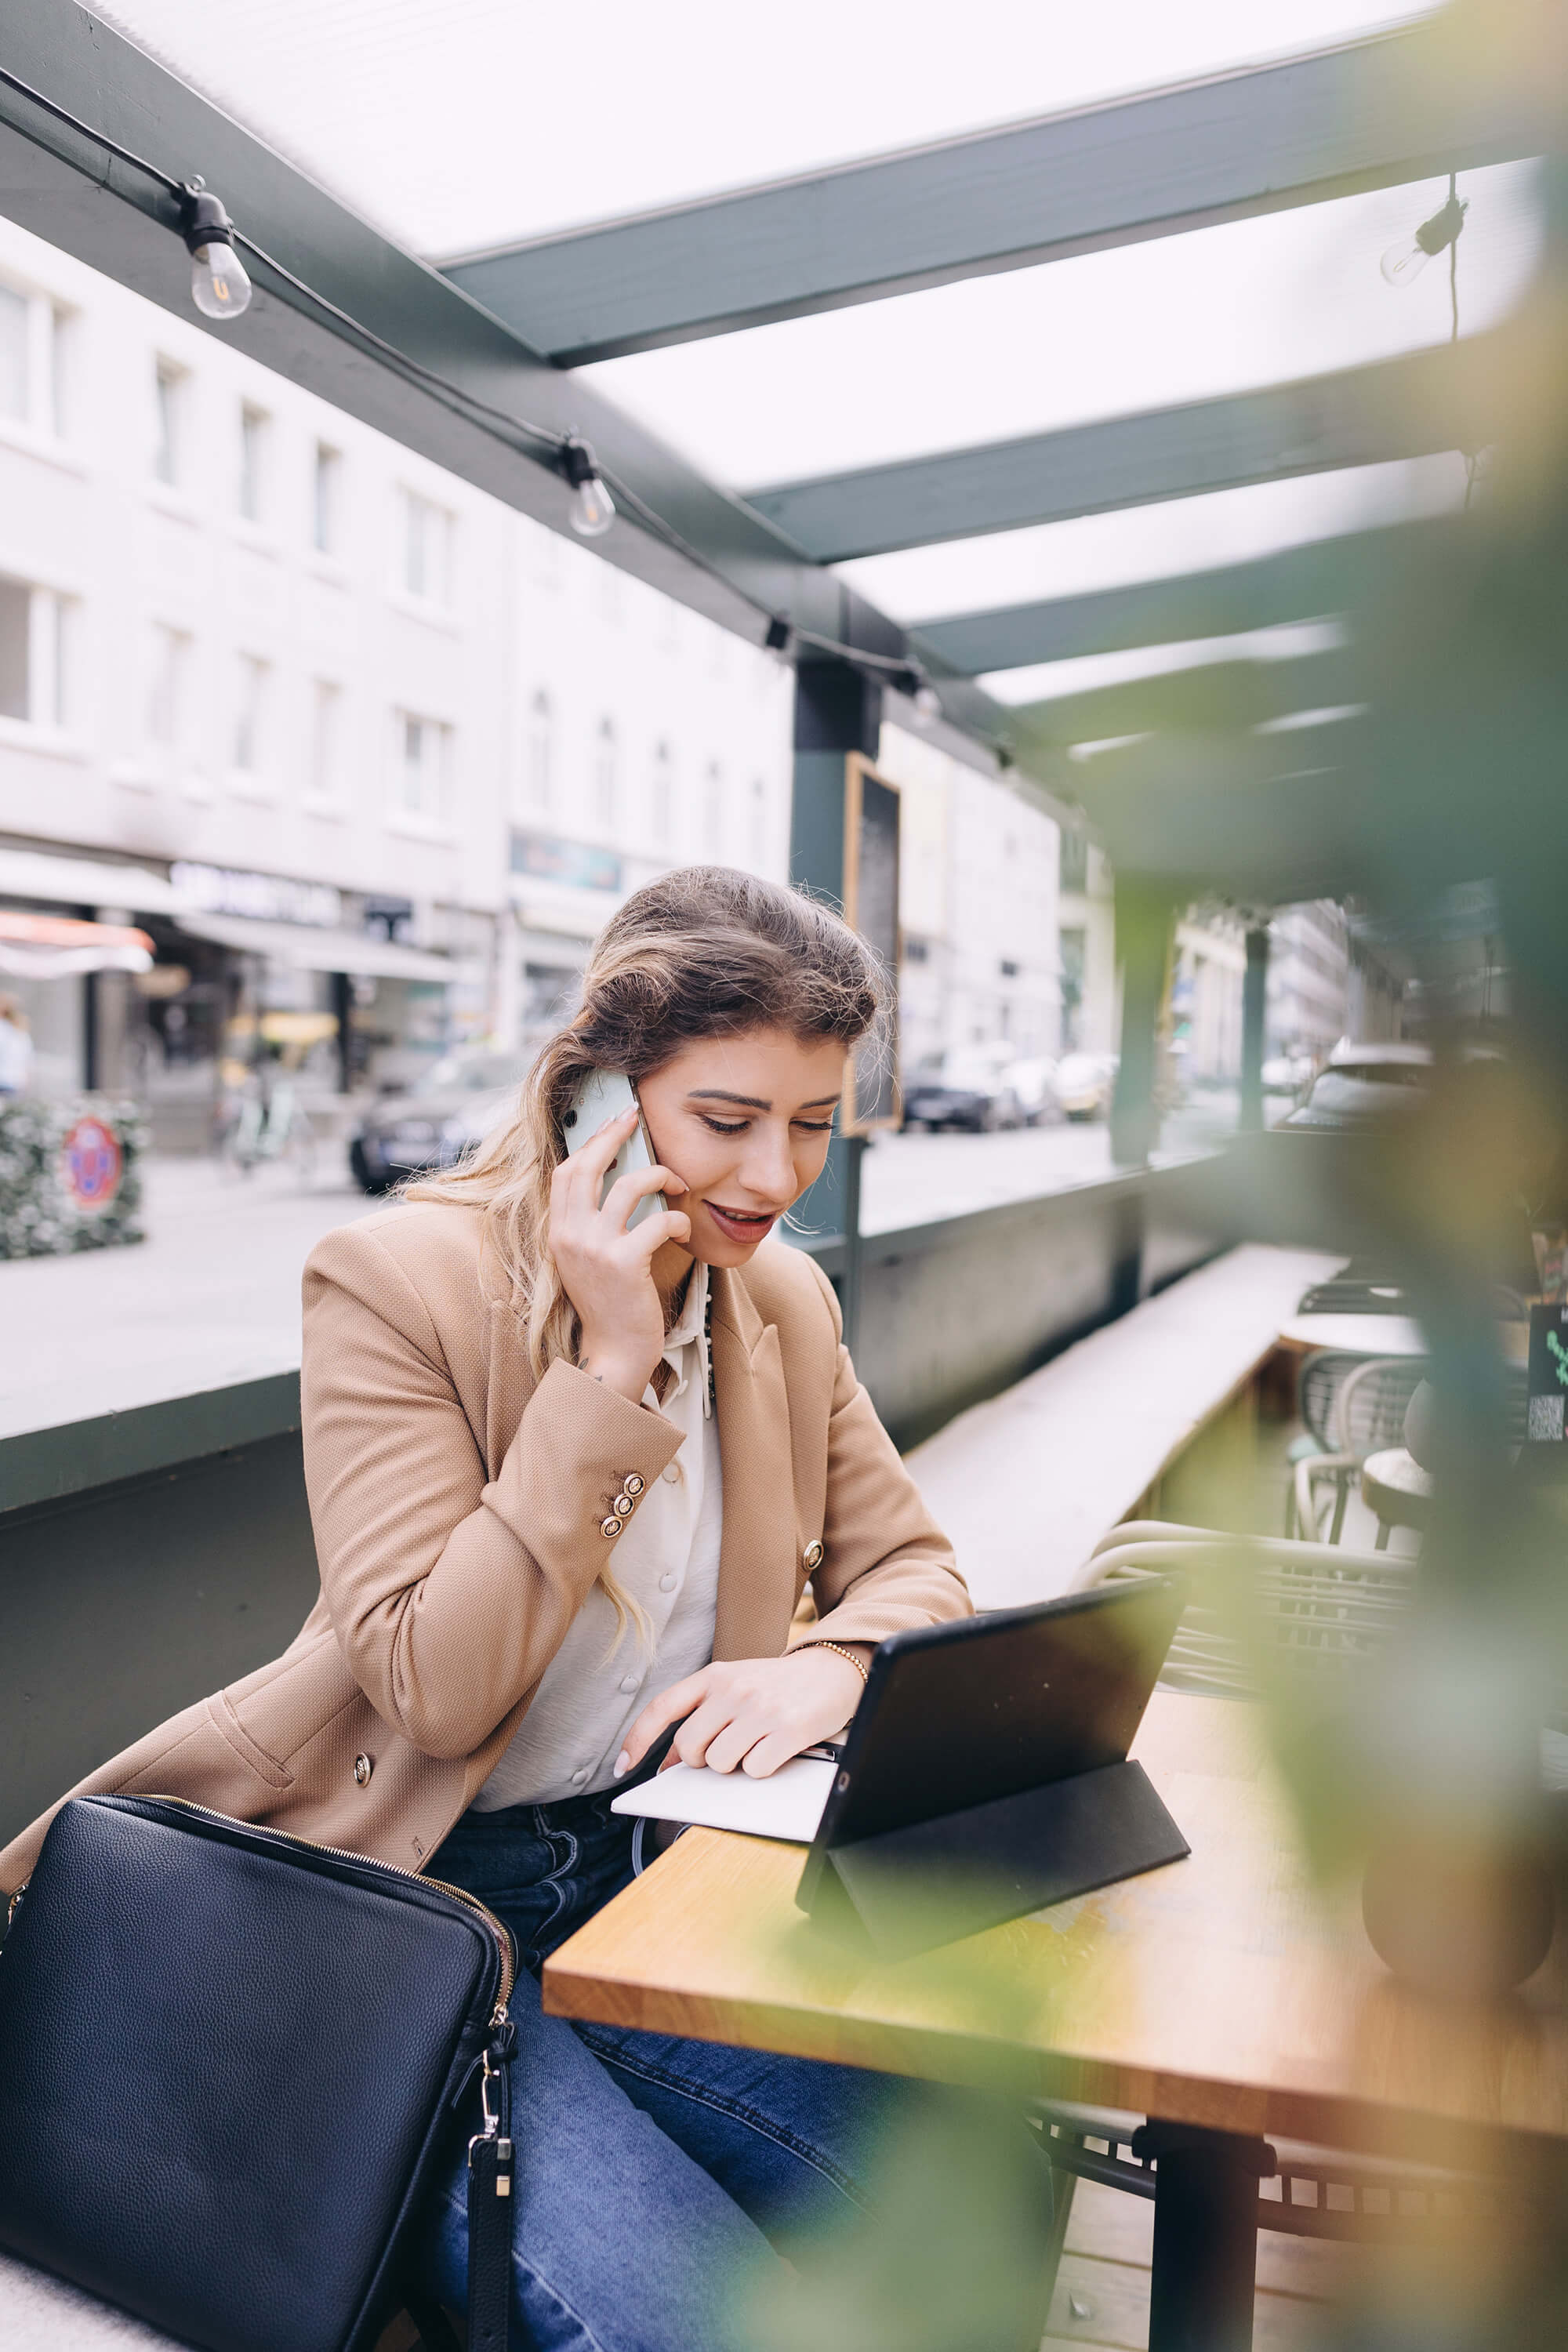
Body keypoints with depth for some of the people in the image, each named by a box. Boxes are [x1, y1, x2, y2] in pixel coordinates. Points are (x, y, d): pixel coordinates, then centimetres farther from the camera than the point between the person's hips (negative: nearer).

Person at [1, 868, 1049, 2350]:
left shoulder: (785, 1301, 3)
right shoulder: (396, 1279, -16)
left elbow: (911, 1564, 9)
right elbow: (436, 1689, -21)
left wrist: (832, 1661, -15)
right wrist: (612, 1367, -26)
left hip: (647, 1868, 6)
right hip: (412, 1901, -5)